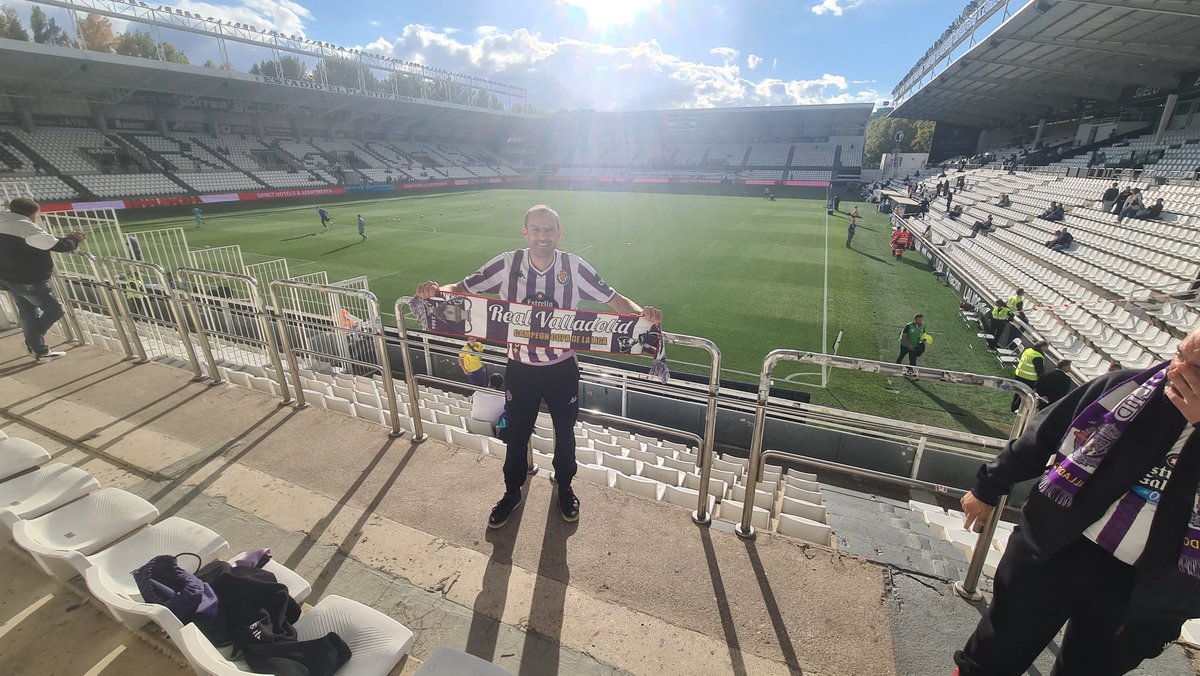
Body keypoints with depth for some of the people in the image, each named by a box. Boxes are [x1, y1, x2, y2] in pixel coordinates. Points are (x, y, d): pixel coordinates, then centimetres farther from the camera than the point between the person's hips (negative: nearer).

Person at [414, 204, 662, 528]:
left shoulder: (575, 267, -14)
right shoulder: (507, 264, -13)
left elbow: (613, 299, -11)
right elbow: (463, 288, -7)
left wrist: (641, 312, -31)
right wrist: (436, 290, -28)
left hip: (562, 368, 0)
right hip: (520, 368, 0)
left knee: (565, 432, 19)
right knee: (516, 433, 16)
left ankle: (564, 487, 47)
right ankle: (512, 492, 44)